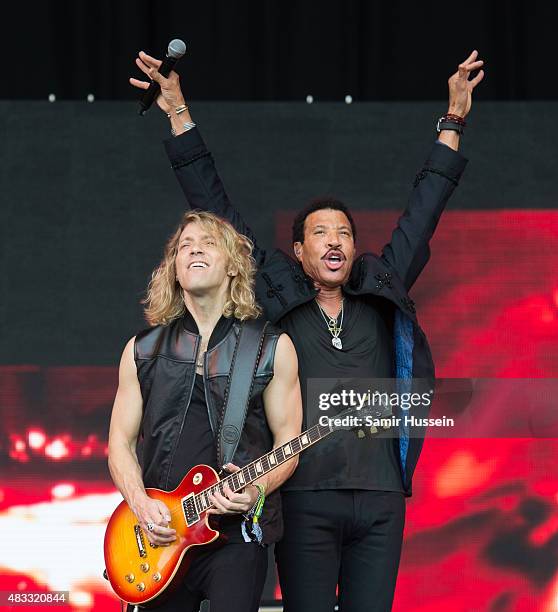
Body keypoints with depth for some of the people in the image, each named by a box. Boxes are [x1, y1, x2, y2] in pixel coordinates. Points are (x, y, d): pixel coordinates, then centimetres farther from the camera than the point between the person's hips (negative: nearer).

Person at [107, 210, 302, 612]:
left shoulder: (273, 348, 5)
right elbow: (121, 443, 11)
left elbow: (288, 442, 4)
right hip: (159, 534, 2)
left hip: (237, 533, -2)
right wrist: (140, 502, -7)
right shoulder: (143, 350, 11)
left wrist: (259, 486, -16)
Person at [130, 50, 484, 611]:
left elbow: (421, 213, 19)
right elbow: (215, 210, 10)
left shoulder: (381, 294, 14)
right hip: (305, 498, -2)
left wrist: (452, 123, 21)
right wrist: (180, 118, 8)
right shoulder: (275, 296, 8)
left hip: (380, 500, 2)